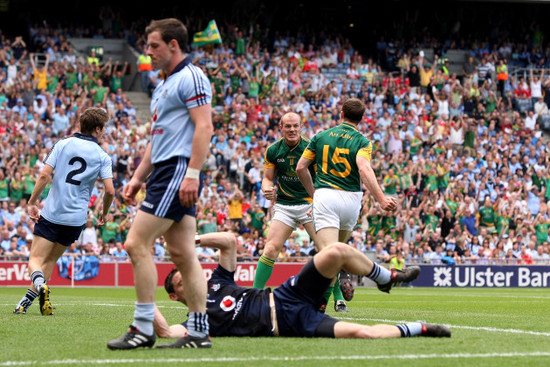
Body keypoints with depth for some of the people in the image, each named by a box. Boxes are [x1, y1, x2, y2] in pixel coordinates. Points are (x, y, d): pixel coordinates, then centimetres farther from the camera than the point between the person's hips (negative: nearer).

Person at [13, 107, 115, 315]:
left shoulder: (63, 144, 3)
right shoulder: (102, 156, 2)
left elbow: (45, 175, -6)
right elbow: (110, 190, -6)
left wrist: (32, 202, 2)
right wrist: (104, 215, 12)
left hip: (51, 213, -1)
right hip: (77, 218, 1)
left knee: (35, 260, 0)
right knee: (50, 260, 16)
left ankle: (40, 284, -31)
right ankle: (27, 301, 9)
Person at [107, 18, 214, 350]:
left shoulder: (191, 78, -8)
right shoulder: (164, 85, 23)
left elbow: (204, 127, -17)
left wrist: (192, 174, -23)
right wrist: (137, 178, 23)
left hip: (178, 171, -10)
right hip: (165, 173, 10)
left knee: (137, 244, -12)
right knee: (183, 254, 5)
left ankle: (143, 328, -9)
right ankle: (199, 332, 4)